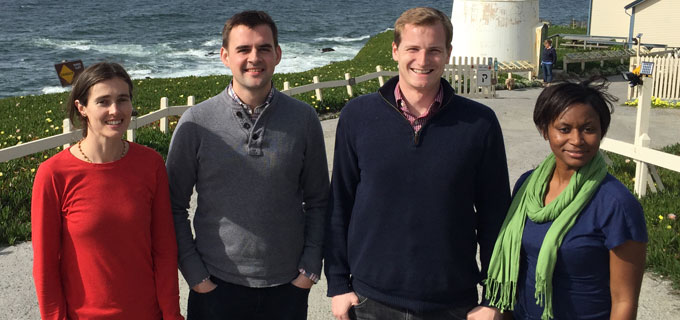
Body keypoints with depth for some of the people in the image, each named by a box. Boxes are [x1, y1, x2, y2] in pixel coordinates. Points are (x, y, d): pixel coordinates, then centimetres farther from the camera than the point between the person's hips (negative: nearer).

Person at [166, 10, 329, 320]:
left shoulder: (303, 118, -2)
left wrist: (310, 267, -1)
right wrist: (193, 273, -4)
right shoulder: (196, 122, -6)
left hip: (288, 285, 1)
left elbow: (317, 201, 5)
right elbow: (174, 206, 0)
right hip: (216, 284, -1)